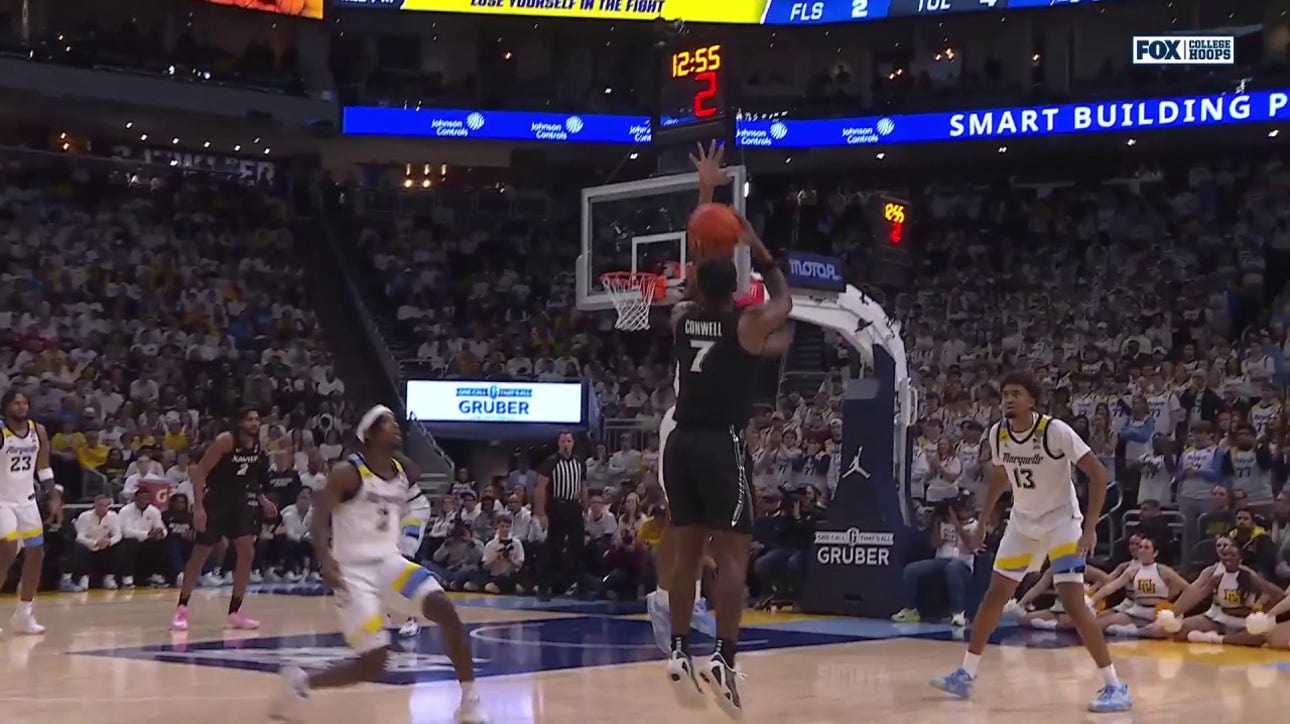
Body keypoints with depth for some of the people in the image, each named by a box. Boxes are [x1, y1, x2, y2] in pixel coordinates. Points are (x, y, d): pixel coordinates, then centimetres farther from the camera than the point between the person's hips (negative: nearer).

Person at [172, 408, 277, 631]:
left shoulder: (258, 445, 0)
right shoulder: (225, 441, -19)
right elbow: (199, 471, -19)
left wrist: (262, 500, 7)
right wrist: (198, 507, -25)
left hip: (240, 501, 6)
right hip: (215, 500, -5)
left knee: (247, 552, -6)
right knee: (199, 555, 1)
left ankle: (234, 612, 2)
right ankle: (181, 608, 14)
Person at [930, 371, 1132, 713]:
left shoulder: (1056, 431, -24)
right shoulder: (997, 434, -6)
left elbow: (1099, 475, -21)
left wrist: (1090, 528, -26)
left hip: (1061, 520, -6)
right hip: (1023, 522, 6)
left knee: (1073, 601, -17)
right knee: (995, 595, 8)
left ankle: (1115, 686, -12)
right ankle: (965, 675, 20)